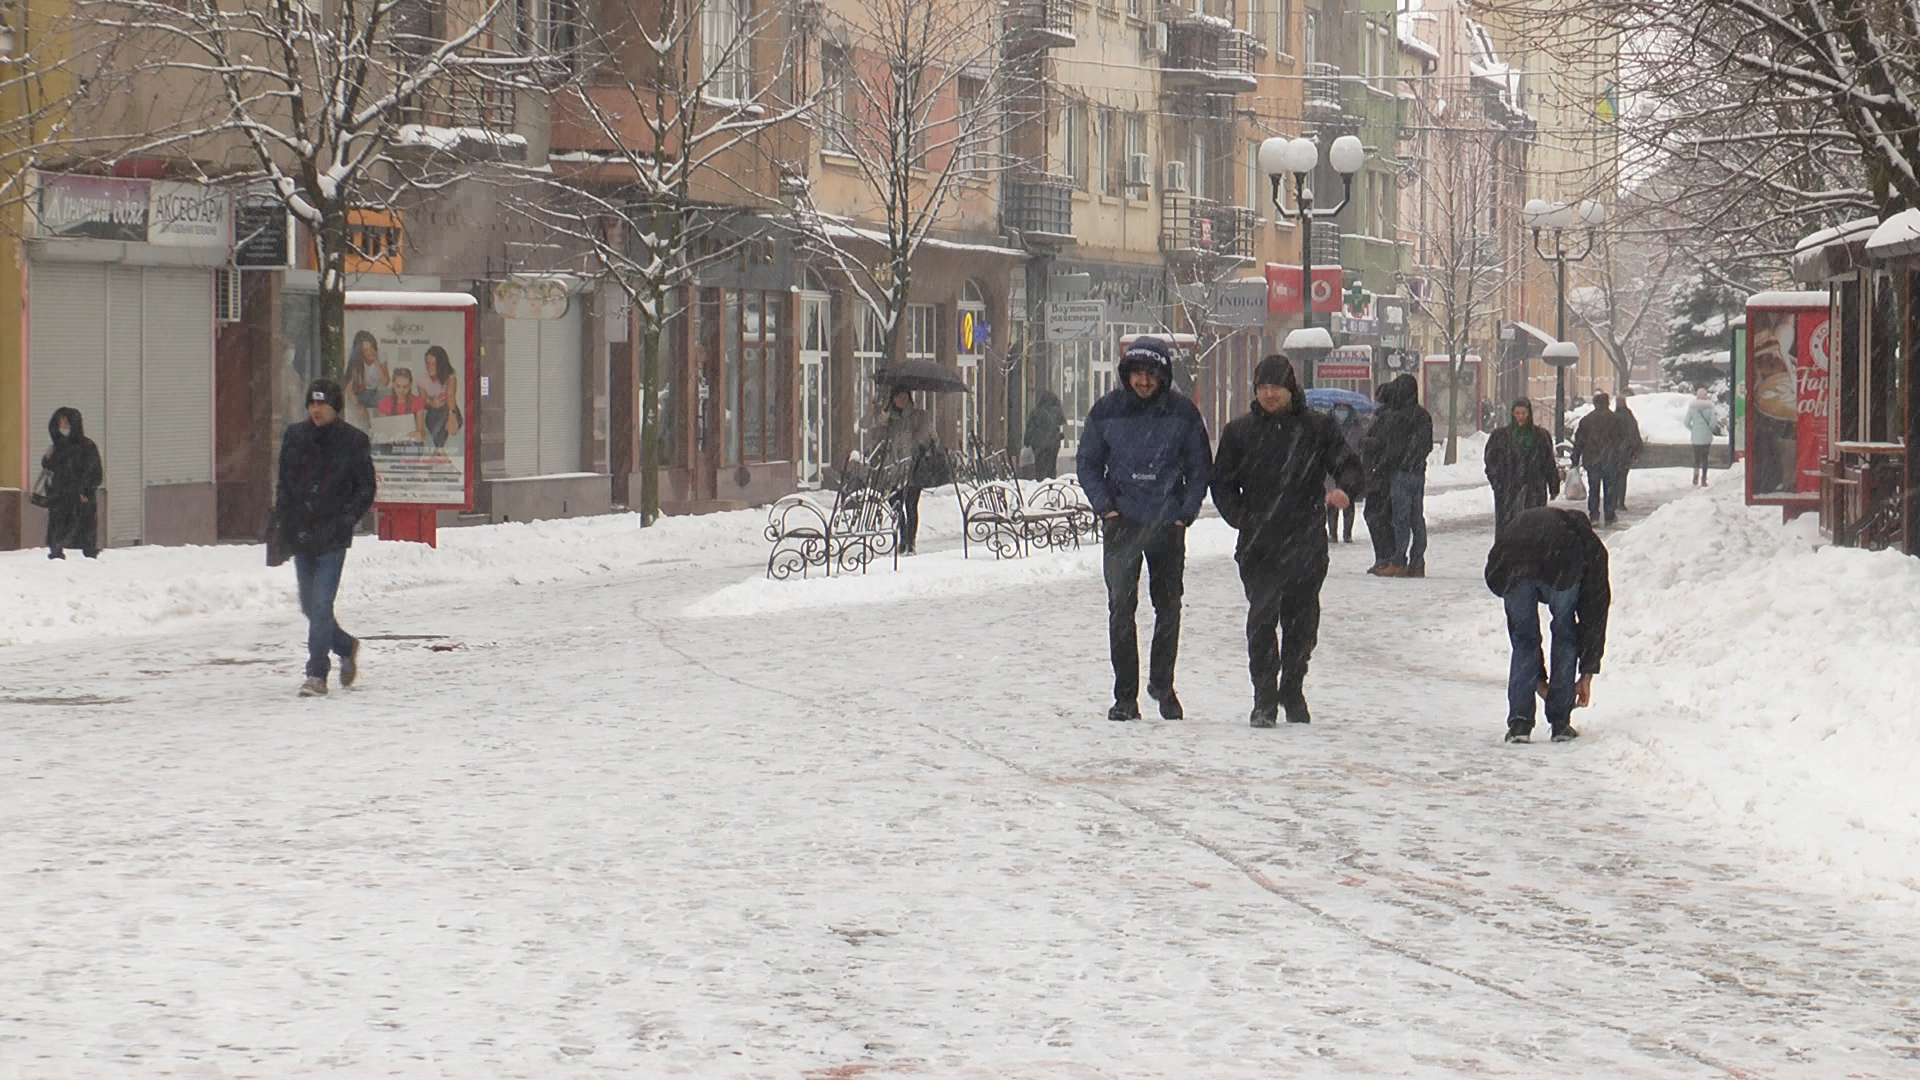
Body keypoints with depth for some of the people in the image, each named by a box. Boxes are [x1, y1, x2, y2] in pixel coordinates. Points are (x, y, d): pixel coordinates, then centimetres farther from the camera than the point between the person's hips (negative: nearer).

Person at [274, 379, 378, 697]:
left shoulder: (353, 442, -3)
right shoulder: (294, 437, 7)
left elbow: (366, 489, 2)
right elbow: (283, 483, 15)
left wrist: (345, 521, -9)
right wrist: (282, 522, 4)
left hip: (332, 539, -5)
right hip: (300, 534, 5)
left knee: (321, 605, -11)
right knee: (310, 607, 11)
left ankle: (317, 674, -5)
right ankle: (346, 647, 36)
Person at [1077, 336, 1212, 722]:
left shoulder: (1183, 412, -2)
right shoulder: (1106, 411, -1)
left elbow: (1200, 468, 6)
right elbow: (1088, 464, 8)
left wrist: (1185, 513, -4)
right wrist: (1105, 506, -4)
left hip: (1168, 526, 0)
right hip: (1121, 523, 0)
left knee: (1168, 607, 7)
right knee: (1121, 608, -5)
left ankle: (1162, 683, 25)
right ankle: (1125, 695, -1)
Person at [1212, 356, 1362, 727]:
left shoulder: (1319, 428, 6)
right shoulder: (1240, 431, 8)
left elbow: (1349, 465, 3)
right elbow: (1222, 484, 13)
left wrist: (1344, 489, -21)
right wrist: (1244, 521, -3)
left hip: (1307, 544, 0)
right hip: (1259, 547, 0)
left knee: (1302, 622, 8)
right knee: (1262, 620, -8)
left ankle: (1292, 691, 25)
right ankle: (1264, 699, -3)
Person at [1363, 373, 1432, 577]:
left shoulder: (1395, 417, -13)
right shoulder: (1424, 416, 8)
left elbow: (1376, 442, -6)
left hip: (1400, 472, -7)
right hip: (1419, 472, 7)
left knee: (1400, 518, -6)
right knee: (1417, 518, 8)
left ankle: (1398, 562, -6)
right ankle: (1417, 564, 10)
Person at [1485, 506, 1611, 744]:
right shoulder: (1591, 545, 38)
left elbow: (1517, 624, 43)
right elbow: (1595, 611, 32)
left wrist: (1538, 676, 46)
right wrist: (1587, 674, 35)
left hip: (1510, 566, 2)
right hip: (1561, 567, -2)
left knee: (1523, 640, 23)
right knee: (1565, 635, 22)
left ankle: (1519, 723, 16)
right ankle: (1560, 723, 21)